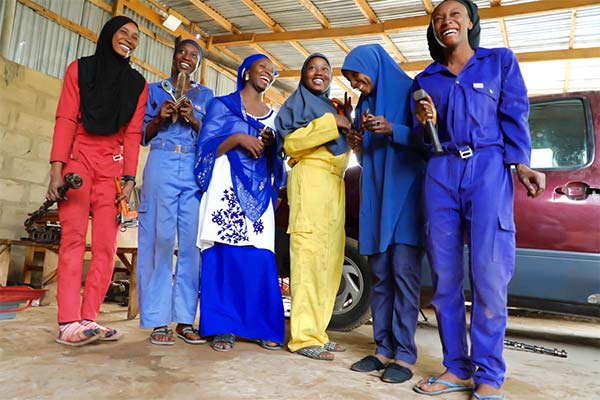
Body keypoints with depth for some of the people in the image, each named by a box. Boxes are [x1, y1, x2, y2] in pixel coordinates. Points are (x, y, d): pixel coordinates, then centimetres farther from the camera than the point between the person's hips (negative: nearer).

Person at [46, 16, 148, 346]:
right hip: (78, 160, -2)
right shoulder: (80, 69, 9)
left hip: (113, 167, 2)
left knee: (106, 246, -6)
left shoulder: (138, 84, 13)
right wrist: (57, 169, -11)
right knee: (73, 237, -12)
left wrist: (129, 178, -4)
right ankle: (68, 323, -14)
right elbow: (66, 119, 0)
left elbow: (133, 133, 6)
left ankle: (88, 319, -2)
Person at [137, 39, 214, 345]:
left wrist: (193, 120, -5)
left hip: (195, 169, 1)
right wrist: (160, 117, -6)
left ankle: (185, 320, 0)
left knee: (191, 243, -6)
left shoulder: (205, 95, 20)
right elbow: (143, 136, 13)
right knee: (160, 239, -8)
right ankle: (158, 322, -3)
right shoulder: (155, 90, 17)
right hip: (162, 165, -1)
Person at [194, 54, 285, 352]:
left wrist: (270, 145, -1)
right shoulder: (222, 105, 10)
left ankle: (262, 327, 4)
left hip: (258, 191, 4)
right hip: (227, 187, -3)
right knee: (224, 254, -10)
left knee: (260, 258, -4)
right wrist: (238, 138, -13)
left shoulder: (272, 115, 22)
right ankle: (223, 327, -4)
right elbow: (207, 147, 1)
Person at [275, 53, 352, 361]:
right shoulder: (297, 101, 7)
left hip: (334, 183, 8)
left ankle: (318, 331, 5)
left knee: (329, 258, 1)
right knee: (309, 254, -15)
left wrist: (346, 119, 13)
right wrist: (331, 122, -10)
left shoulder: (329, 106, 28)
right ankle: (305, 336, -14)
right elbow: (290, 143, -9)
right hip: (311, 177, -8)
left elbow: (341, 148, 28)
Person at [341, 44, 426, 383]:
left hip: (406, 192, -6)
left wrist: (392, 130, -20)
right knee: (381, 272, 4)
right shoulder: (365, 104, 18)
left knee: (403, 270, -10)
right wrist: (358, 146, 1)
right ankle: (384, 349, 8)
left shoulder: (408, 91, -1)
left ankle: (405, 355, -4)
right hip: (376, 195, 7)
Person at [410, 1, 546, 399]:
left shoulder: (500, 60, 15)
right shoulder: (426, 78, 20)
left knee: (489, 275, -10)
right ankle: (457, 368, 10)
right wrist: (424, 124, -3)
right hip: (440, 172, 3)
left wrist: (520, 163, -8)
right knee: (445, 275, 0)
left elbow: (514, 115, 6)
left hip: (488, 168, -3)